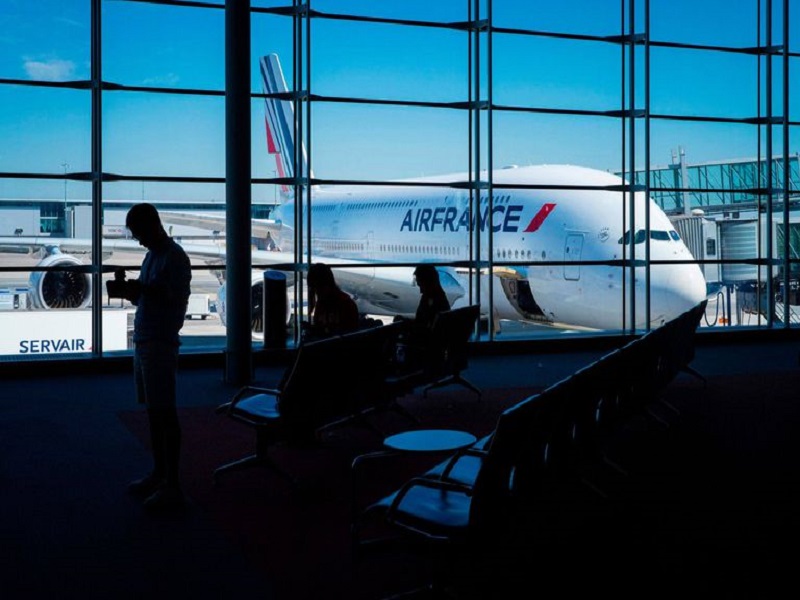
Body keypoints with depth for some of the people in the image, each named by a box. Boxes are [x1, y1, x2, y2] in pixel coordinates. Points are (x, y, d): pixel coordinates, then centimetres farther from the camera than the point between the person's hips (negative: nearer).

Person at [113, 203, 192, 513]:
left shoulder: (174, 257, -10)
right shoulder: (151, 256, 17)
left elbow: (179, 300, -16)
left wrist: (144, 289, -24)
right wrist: (131, 291, 3)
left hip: (161, 343, -9)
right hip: (143, 340, 9)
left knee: (165, 411, -7)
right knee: (153, 409, 12)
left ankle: (172, 485, -3)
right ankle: (158, 473, 22)